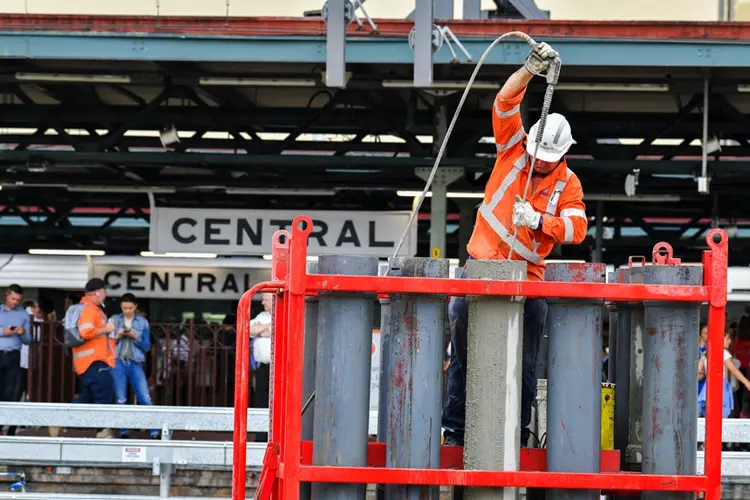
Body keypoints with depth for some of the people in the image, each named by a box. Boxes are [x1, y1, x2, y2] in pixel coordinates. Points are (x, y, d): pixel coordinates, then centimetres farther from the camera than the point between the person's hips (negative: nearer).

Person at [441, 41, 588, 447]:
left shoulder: (568, 184, 1)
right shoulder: (513, 150, 3)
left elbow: (577, 227, -13)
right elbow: (505, 103, -7)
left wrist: (537, 221, -27)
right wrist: (530, 70, -19)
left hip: (527, 277, 0)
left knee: (524, 364, 1)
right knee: (463, 350, -2)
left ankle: (517, 435, 8)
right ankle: (454, 429, 4)